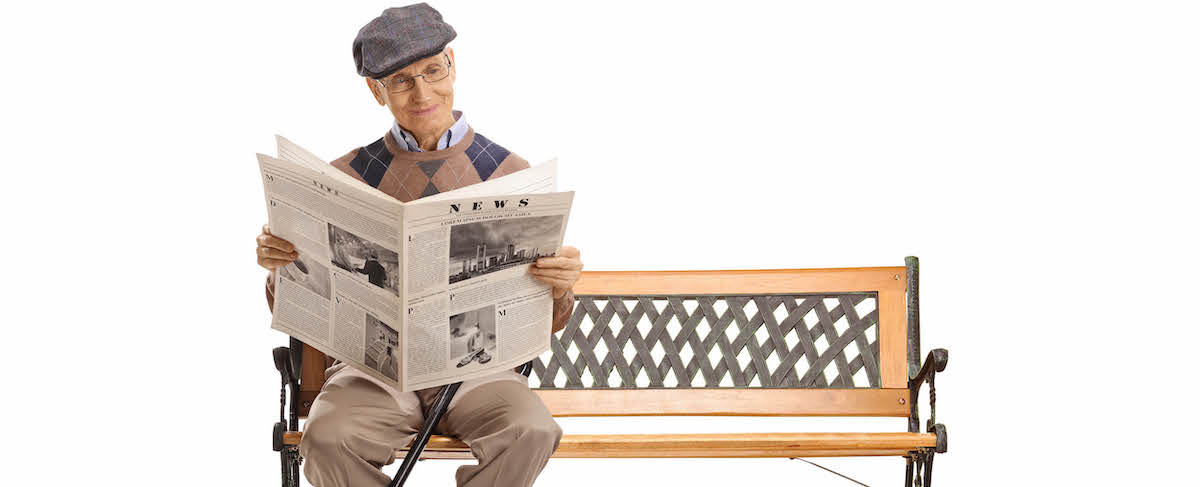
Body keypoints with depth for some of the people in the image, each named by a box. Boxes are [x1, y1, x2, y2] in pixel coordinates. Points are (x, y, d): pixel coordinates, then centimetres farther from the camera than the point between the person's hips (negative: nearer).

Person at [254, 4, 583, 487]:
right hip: (374, 365, 0)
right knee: (328, 437, -33)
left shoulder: (507, 173, 8)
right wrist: (280, 264, -12)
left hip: (475, 363, 0)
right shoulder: (346, 177, 8)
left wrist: (559, 288, -16)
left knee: (530, 432, -33)